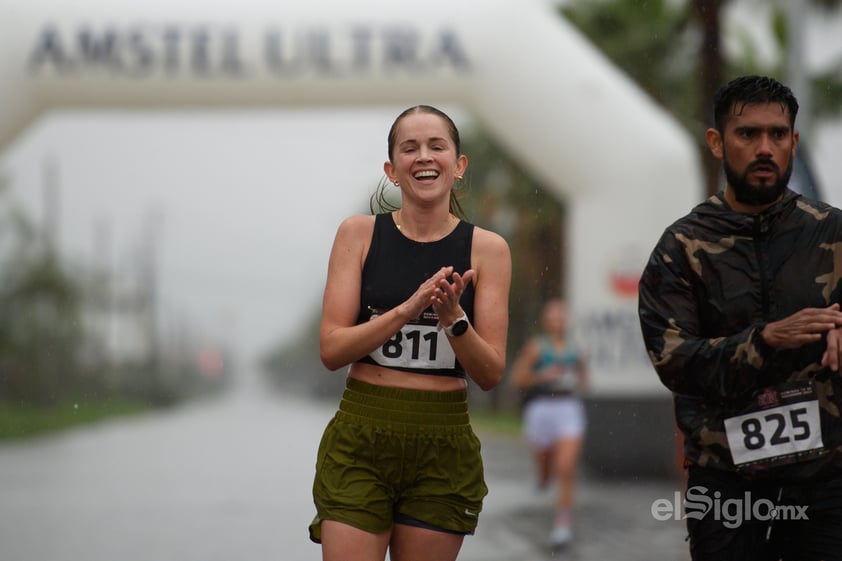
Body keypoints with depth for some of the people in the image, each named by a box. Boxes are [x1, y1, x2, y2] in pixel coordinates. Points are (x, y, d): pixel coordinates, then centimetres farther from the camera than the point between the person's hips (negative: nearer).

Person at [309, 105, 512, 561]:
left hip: (443, 445, 1)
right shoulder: (359, 234, 1)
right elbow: (331, 349, -6)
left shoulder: (487, 249, 1)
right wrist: (408, 308, -20)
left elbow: (490, 375, -2)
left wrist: (452, 317, -20)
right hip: (360, 440, -1)